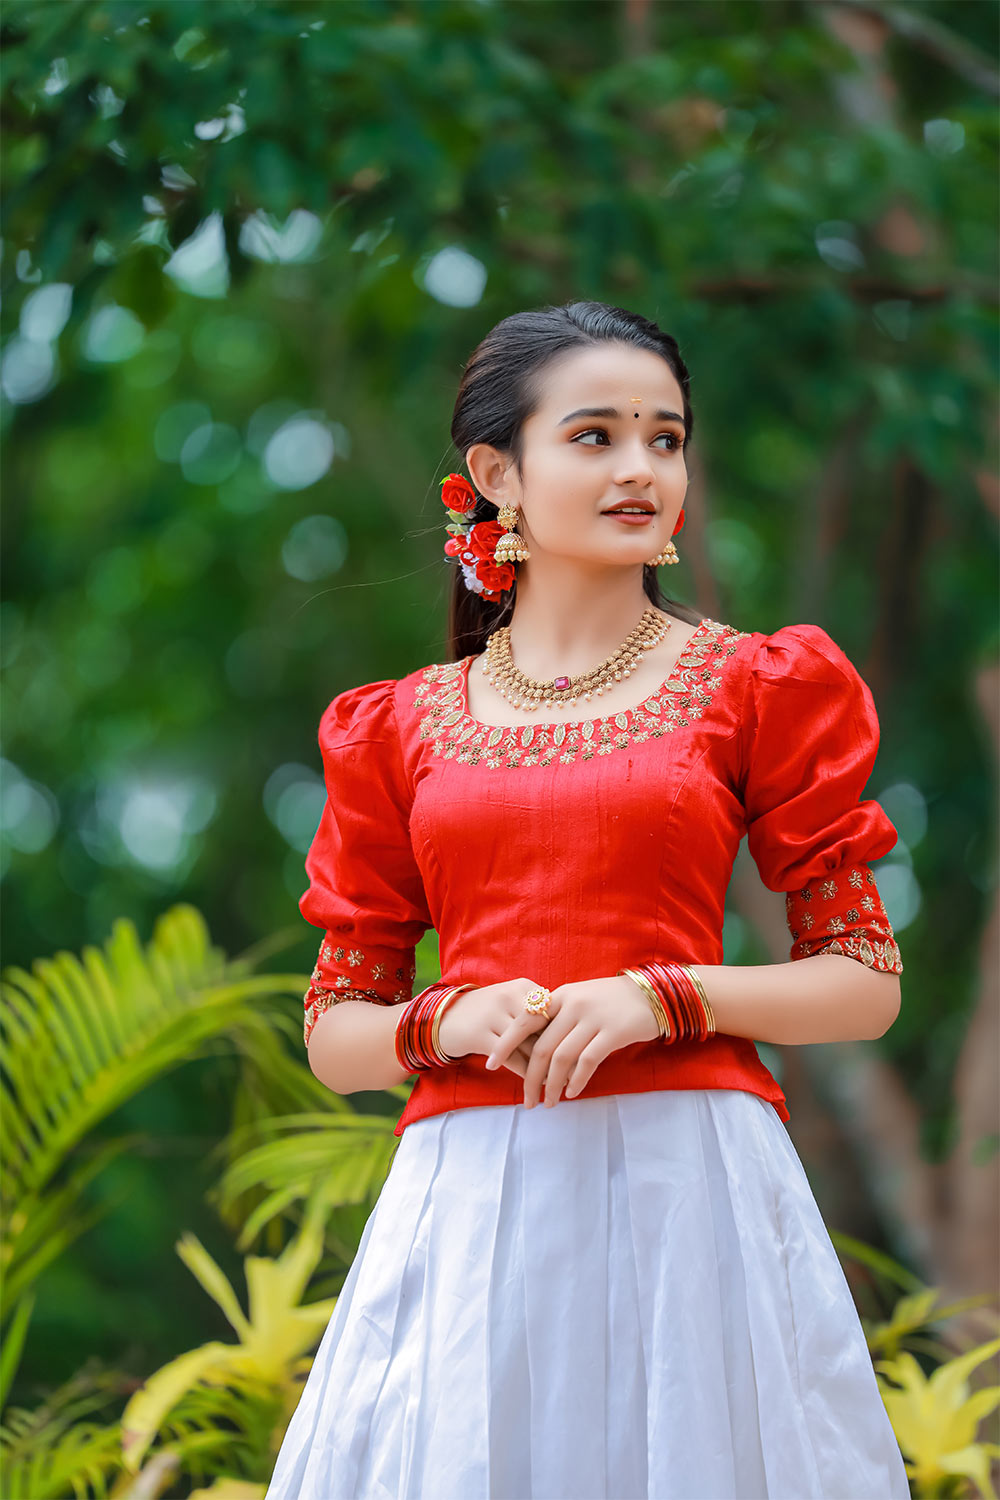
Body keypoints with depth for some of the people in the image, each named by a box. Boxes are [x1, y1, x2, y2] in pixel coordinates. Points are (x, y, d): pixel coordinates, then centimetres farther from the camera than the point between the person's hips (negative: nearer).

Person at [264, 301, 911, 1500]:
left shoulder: (758, 686, 8)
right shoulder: (400, 728, 12)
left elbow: (865, 986, 5)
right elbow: (335, 1035, 13)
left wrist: (660, 996, -10)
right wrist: (451, 1022, -8)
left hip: (692, 1181, -1)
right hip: (469, 1204, 1)